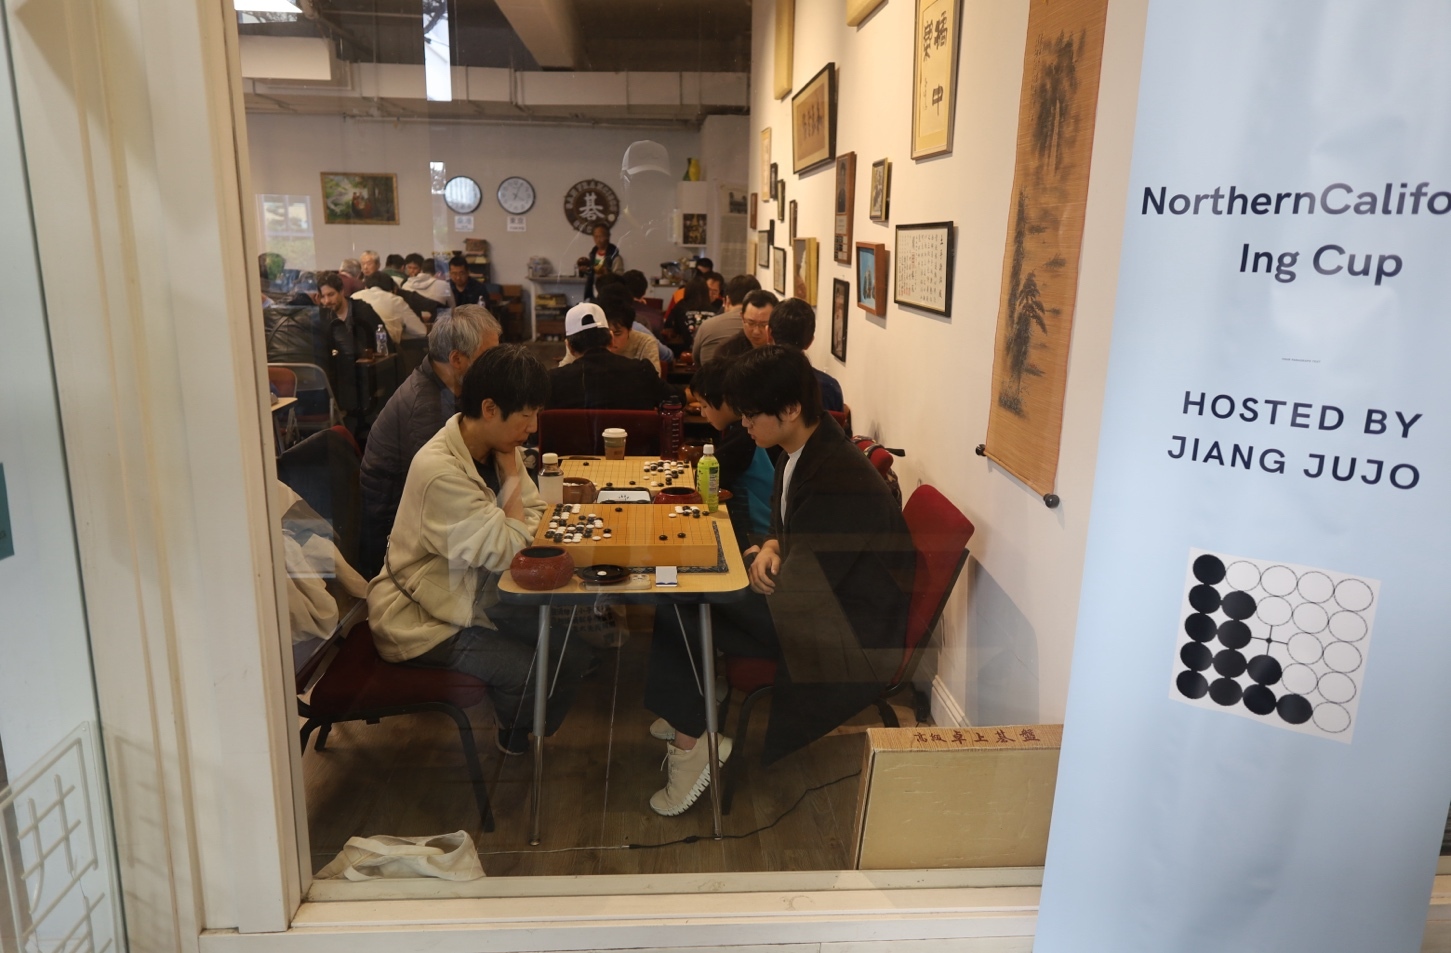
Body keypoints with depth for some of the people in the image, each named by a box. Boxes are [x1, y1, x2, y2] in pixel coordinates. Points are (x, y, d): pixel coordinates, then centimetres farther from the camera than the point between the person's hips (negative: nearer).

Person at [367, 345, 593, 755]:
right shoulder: (439, 470, -30)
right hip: (423, 621, -8)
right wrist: (513, 477, -17)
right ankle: (514, 744, 15)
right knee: (527, 673, -20)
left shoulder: (497, 448, -2)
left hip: (478, 596, 8)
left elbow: (534, 513, 2)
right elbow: (504, 551, -28)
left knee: (573, 655, -3)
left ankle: (529, 739, 23)